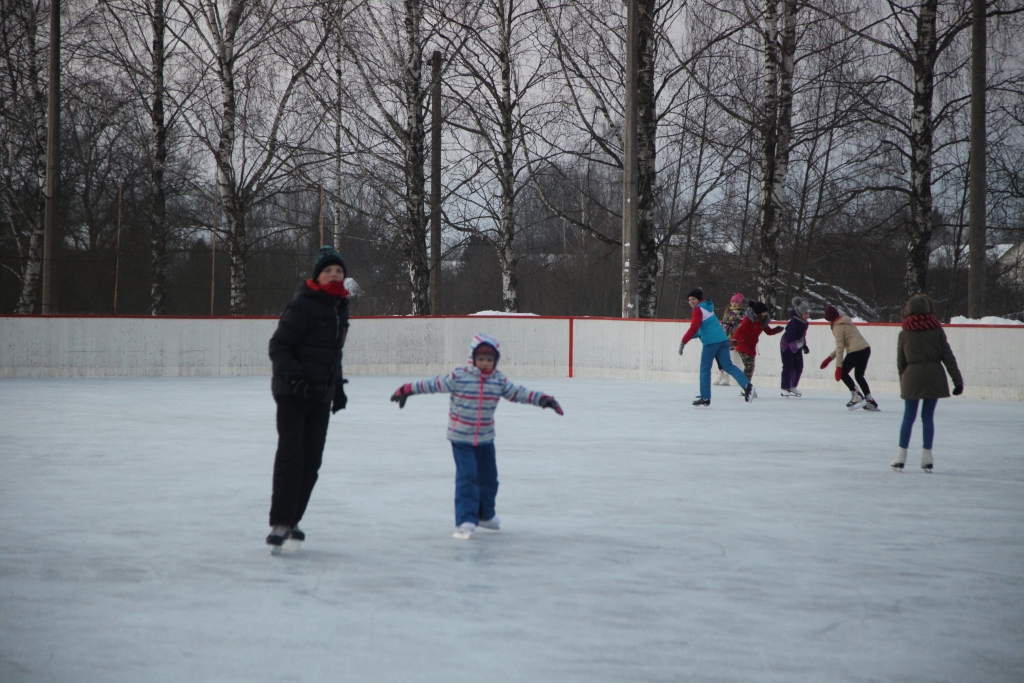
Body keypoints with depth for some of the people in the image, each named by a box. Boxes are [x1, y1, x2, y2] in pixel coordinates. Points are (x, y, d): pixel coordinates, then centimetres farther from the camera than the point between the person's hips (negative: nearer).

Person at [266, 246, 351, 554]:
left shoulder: (339, 308, 13)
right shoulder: (302, 307, -13)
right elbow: (278, 347, -14)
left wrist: (338, 387, 24)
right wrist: (294, 376, -27)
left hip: (321, 396, 8)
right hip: (292, 393, -8)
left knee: (311, 461, 7)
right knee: (291, 457, -10)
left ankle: (291, 519, 17)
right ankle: (280, 524, -7)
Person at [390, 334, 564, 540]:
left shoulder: (499, 380, -2)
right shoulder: (459, 377, -14)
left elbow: (518, 393, 5)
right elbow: (434, 385, -8)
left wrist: (542, 399, -3)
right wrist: (407, 390, -3)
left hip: (485, 439, 5)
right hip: (461, 438, -5)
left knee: (489, 478, 14)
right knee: (466, 477, -15)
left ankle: (485, 515, 35)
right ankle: (465, 521, -14)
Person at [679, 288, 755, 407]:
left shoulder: (698, 309, -5)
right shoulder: (707, 307, 23)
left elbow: (694, 328, -16)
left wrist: (683, 342, -15)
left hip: (711, 341, -8)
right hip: (722, 339, 8)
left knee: (705, 369, -1)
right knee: (728, 365, 5)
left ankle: (705, 398, -1)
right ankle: (747, 385, -11)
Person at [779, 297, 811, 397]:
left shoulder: (804, 322, -1)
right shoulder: (794, 323, -28)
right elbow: (790, 338, -29)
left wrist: (804, 346, 11)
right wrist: (795, 351, -29)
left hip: (797, 345, 9)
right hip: (787, 345, -9)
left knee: (799, 366, 9)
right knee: (788, 367, -10)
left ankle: (793, 387, 22)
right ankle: (785, 389, -5)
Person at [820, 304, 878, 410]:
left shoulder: (837, 327, -5)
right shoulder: (845, 323, 22)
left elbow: (840, 347, -11)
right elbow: (842, 345, 26)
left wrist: (838, 366, -11)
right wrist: (829, 358, 26)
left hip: (856, 351, -9)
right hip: (866, 349, 9)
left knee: (842, 373, 3)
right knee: (859, 375, 20)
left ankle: (856, 395, -7)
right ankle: (870, 401, 17)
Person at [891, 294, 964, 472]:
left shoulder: (904, 333, 2)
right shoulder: (936, 330, -1)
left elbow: (900, 362, 7)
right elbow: (948, 357, -2)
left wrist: (903, 382, 19)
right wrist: (957, 380, 0)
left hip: (912, 377, 0)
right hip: (934, 377, 0)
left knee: (908, 417, 8)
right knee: (928, 417, 7)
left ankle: (901, 457, 5)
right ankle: (926, 458, 10)